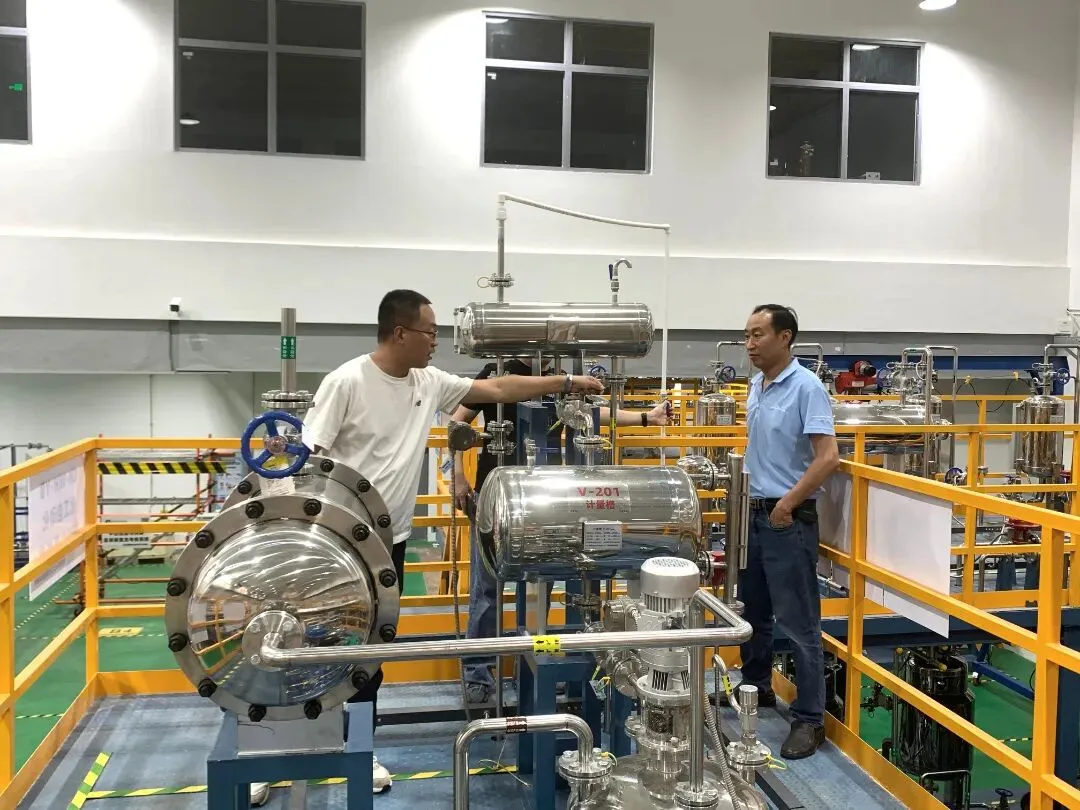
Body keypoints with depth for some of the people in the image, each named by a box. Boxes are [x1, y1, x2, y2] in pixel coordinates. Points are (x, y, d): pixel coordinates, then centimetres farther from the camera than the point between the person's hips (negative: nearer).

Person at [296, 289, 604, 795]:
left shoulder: (430, 382, 4)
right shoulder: (347, 382, -15)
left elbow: (496, 389, 8)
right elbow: (309, 458, -14)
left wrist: (567, 383, 7)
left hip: (390, 539, 6)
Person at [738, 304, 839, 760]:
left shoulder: (806, 387, -15)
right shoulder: (756, 386, 10)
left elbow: (828, 456, -21)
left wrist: (789, 502, -21)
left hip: (789, 520, -8)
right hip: (754, 514, 9)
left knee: (798, 622, -2)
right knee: (752, 612, 19)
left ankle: (809, 719, 8)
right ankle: (756, 688, 37)